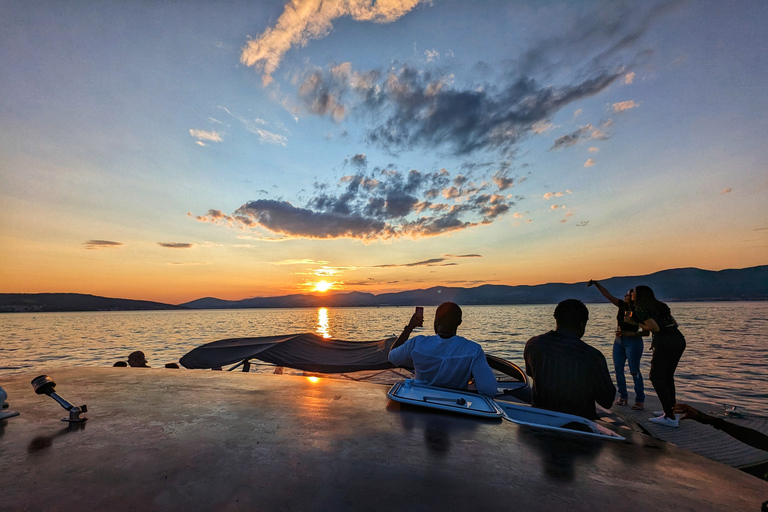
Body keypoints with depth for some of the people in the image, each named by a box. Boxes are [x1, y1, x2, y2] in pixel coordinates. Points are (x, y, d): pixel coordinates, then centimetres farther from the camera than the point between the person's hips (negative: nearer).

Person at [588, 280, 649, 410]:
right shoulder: (622, 306, 2)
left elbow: (646, 332, -13)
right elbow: (607, 294, 5)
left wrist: (628, 333, -20)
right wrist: (596, 283, 1)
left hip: (633, 342, -6)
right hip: (619, 341, 6)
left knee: (634, 371, -6)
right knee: (618, 369, 7)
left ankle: (640, 400, 4)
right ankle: (623, 396, 17)